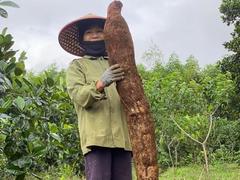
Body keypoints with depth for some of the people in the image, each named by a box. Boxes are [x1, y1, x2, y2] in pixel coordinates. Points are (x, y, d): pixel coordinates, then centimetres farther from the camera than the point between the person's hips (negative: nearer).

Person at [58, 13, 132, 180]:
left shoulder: (118, 66, 23)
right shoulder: (77, 66, 13)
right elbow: (78, 96, -4)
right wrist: (100, 84, -24)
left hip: (122, 135, 4)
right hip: (96, 135, -4)